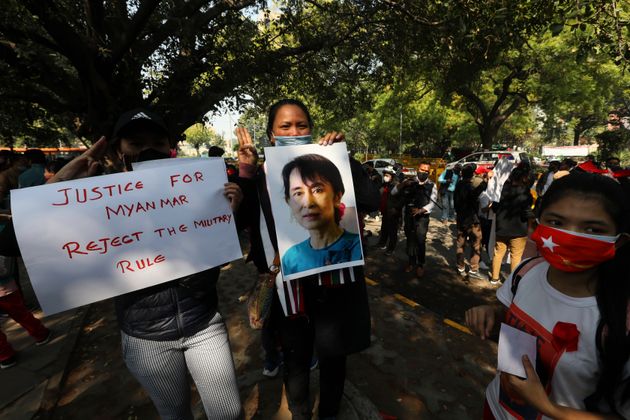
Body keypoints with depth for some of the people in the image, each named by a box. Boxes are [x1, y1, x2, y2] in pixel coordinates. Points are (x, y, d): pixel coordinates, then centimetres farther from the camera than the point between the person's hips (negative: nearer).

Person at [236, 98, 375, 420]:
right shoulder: (263, 176, -1)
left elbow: (372, 203, -13)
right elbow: (244, 224, -9)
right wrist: (245, 173, -15)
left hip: (332, 283, 0)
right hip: (288, 287, 1)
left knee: (332, 358, 21)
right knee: (295, 361, 24)